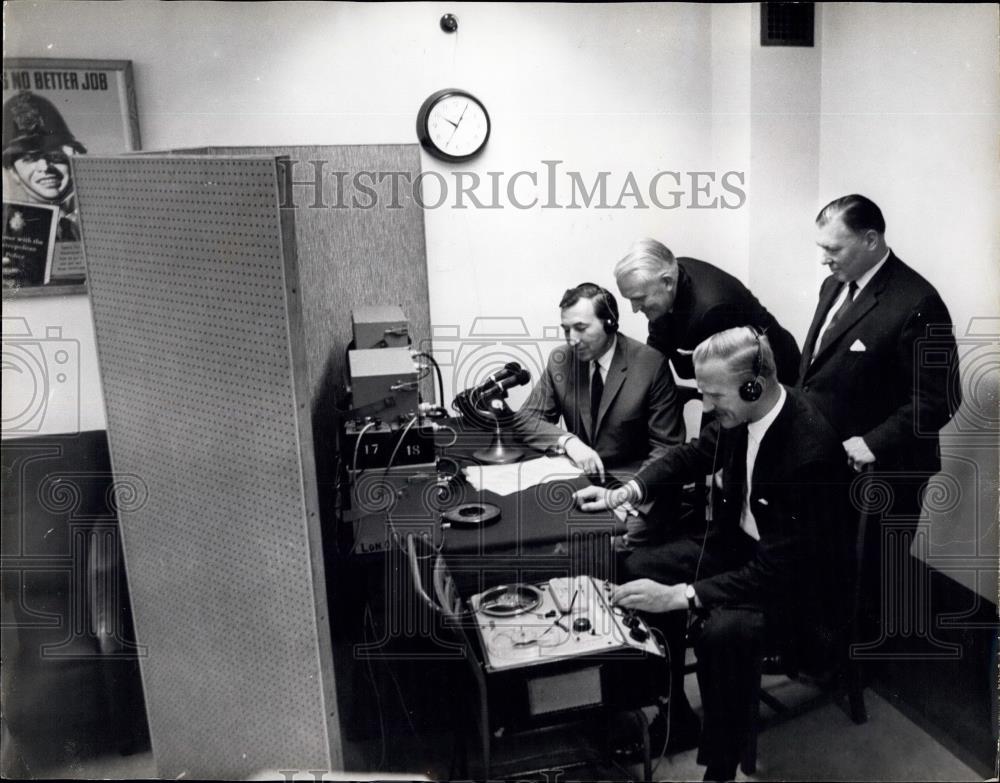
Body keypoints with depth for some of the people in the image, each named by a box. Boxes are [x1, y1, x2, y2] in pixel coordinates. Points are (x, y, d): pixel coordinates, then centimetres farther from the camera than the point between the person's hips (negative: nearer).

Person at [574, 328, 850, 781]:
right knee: (637, 570, -3)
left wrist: (680, 596, -35)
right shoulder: (738, 414, -11)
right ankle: (672, 715, 12)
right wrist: (627, 492, -6)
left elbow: (775, 570, -32)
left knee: (721, 629, -34)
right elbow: (693, 455, 9)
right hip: (734, 541, 8)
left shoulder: (810, 451, -33)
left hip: (790, 574, -8)